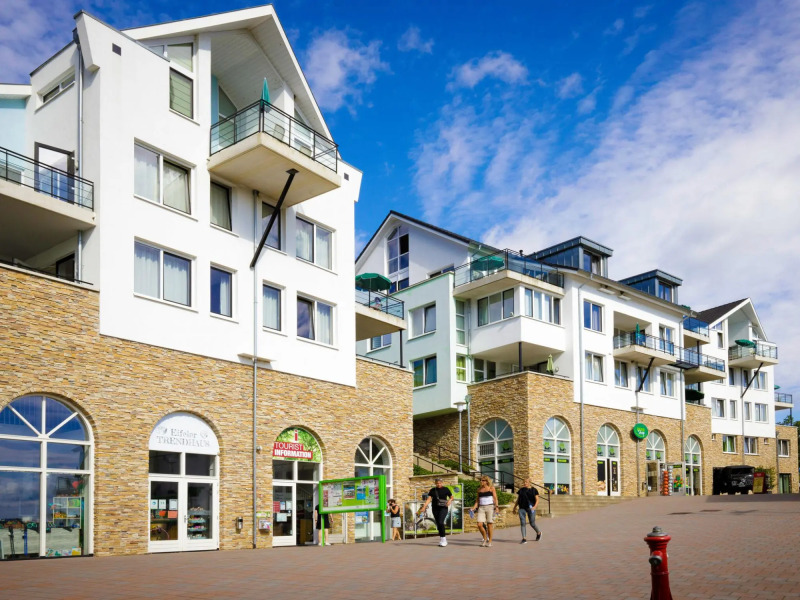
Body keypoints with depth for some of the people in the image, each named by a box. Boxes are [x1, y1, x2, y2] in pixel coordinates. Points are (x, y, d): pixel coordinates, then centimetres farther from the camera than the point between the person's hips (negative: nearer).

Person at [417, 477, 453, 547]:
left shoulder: (446, 489, 1)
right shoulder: (433, 490, 6)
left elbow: (451, 497, 10)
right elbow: (428, 499, 1)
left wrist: (450, 501, -13)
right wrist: (424, 507, -11)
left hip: (443, 508, -4)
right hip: (435, 508, 4)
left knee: (440, 522, -20)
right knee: (438, 524, 5)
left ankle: (443, 538, -12)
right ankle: (442, 540, 16)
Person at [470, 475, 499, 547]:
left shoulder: (491, 488, 3)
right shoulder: (479, 489, 14)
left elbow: (495, 498, -1)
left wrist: (496, 506, -15)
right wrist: (473, 508, 6)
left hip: (490, 507, -3)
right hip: (481, 508, 3)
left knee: (489, 525, -4)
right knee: (479, 524, -8)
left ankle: (489, 541, 10)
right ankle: (485, 539, 14)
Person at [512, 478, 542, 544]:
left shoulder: (533, 490, 1)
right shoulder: (521, 490, 10)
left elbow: (537, 500, -3)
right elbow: (518, 499, 16)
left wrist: (535, 506, -19)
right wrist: (514, 507, 13)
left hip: (530, 508, -3)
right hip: (522, 508, 3)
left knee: (532, 524, 5)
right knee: (522, 523, -7)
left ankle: (539, 533, 35)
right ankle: (524, 539, -5)